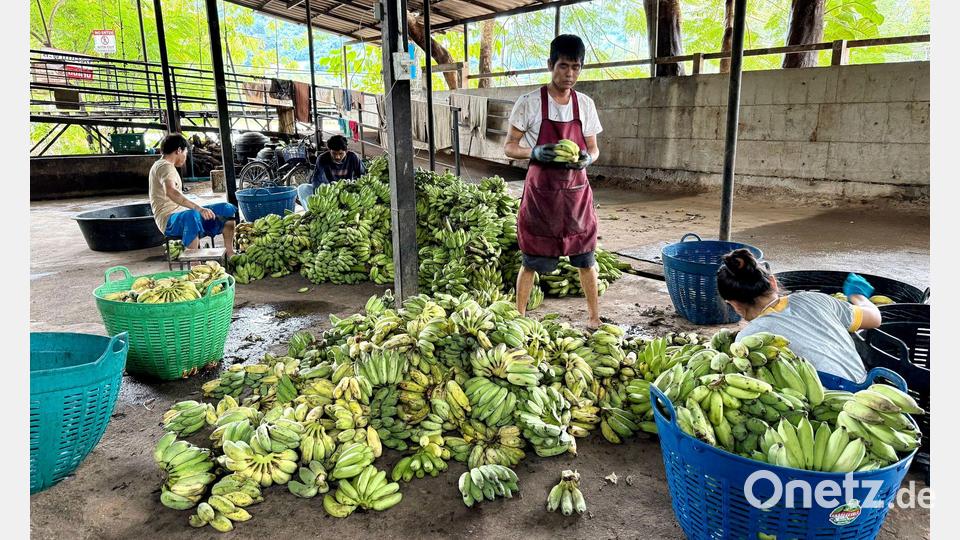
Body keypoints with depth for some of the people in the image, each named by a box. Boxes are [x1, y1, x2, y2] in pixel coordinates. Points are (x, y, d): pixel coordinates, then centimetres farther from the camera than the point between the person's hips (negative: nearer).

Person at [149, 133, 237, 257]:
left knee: (228, 209, 5)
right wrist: (198, 208, -45)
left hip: (181, 213, 11)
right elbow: (170, 192, -34)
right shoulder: (165, 166, -13)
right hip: (169, 220, -11)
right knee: (192, 216, -44)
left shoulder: (164, 165, 21)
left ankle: (230, 256, 5)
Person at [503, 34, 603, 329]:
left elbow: (593, 148, 11)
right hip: (541, 191, -3)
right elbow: (509, 147, -4)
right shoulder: (529, 103, -7)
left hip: (576, 191, 3)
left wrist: (587, 159, -13)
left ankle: (594, 316, 23)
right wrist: (535, 153, -24)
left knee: (585, 258, 8)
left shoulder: (585, 105, 4)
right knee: (531, 260, 4)